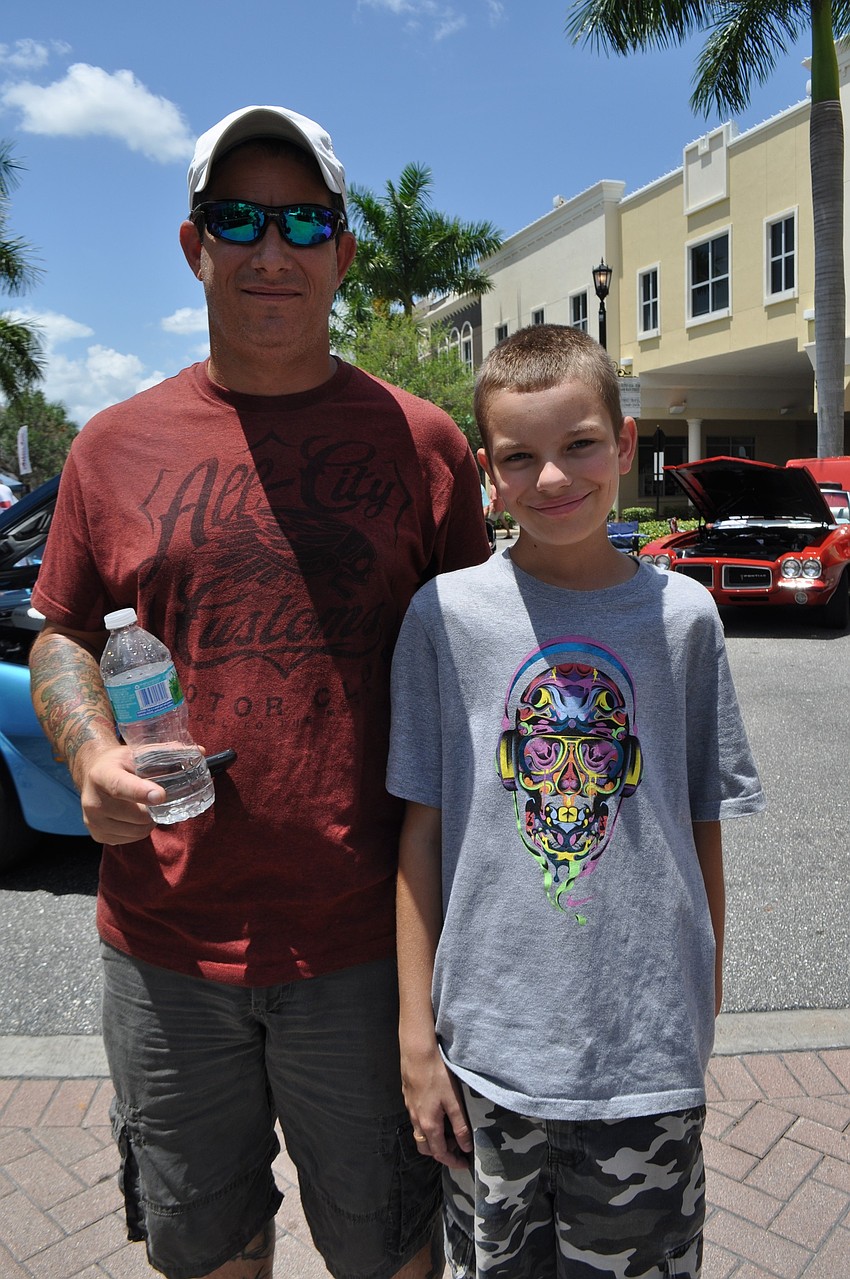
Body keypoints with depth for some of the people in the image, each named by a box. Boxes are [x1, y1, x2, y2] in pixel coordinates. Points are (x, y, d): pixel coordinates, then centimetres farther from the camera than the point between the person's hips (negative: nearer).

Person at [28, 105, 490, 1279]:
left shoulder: (419, 442, -2)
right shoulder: (114, 447, 2)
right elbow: (62, 637, 11)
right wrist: (90, 754, -11)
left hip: (364, 943, -1)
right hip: (163, 940, 2)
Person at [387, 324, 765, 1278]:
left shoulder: (683, 614, -4)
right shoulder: (445, 614, -8)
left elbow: (702, 834, 3)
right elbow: (421, 832, -5)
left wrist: (702, 1014, 6)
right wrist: (417, 1036, -3)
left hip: (650, 1057, 1)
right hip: (485, 1051, 0)